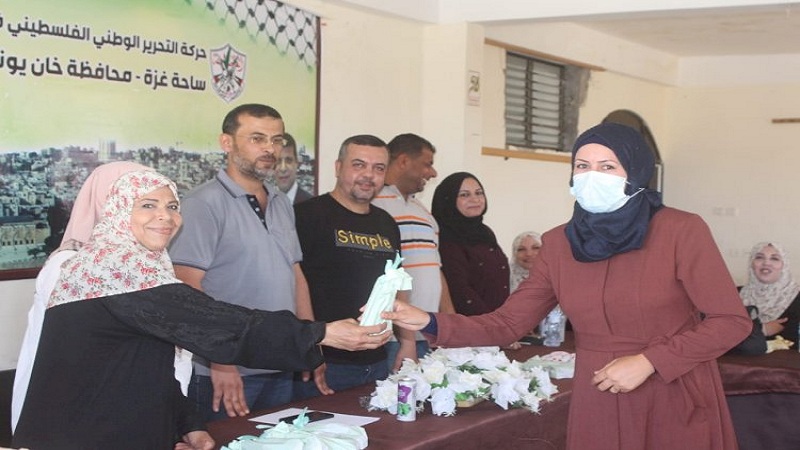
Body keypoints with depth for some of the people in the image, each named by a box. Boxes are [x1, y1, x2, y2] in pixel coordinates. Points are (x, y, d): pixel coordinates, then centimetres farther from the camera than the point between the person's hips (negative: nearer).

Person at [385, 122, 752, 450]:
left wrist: (648, 361, -17)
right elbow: (506, 323, 1)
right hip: (597, 407, 3)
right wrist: (429, 322, -13)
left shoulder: (681, 231, -10)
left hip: (677, 406, -3)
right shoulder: (558, 244, 2)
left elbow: (732, 322, -10)